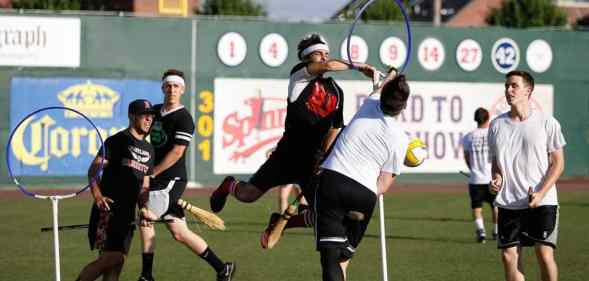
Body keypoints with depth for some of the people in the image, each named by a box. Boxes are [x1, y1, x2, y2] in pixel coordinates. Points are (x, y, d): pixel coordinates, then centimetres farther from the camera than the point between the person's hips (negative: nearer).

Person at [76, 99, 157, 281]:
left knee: (118, 260, 2)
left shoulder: (148, 149, 19)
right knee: (111, 257, -18)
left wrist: (143, 208, 8)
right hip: (108, 207, -7)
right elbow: (93, 170, -9)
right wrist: (97, 195, -23)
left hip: (128, 212, 7)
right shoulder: (117, 140, -3)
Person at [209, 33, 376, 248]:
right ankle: (229, 186, 32)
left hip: (313, 162, 4)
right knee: (247, 195, -7)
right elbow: (328, 66, -22)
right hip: (287, 155, -4)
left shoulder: (336, 92, 12)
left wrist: (322, 158, 5)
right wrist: (358, 66, -21)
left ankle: (279, 223, 20)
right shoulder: (299, 74, -2)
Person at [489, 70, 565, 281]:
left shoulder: (547, 123, -3)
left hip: (542, 202, -3)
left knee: (544, 254, -9)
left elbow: (558, 162, -1)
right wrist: (496, 178, -3)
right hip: (508, 204, 4)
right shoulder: (497, 125, 8)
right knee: (509, 256, 0)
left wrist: (541, 193, -13)